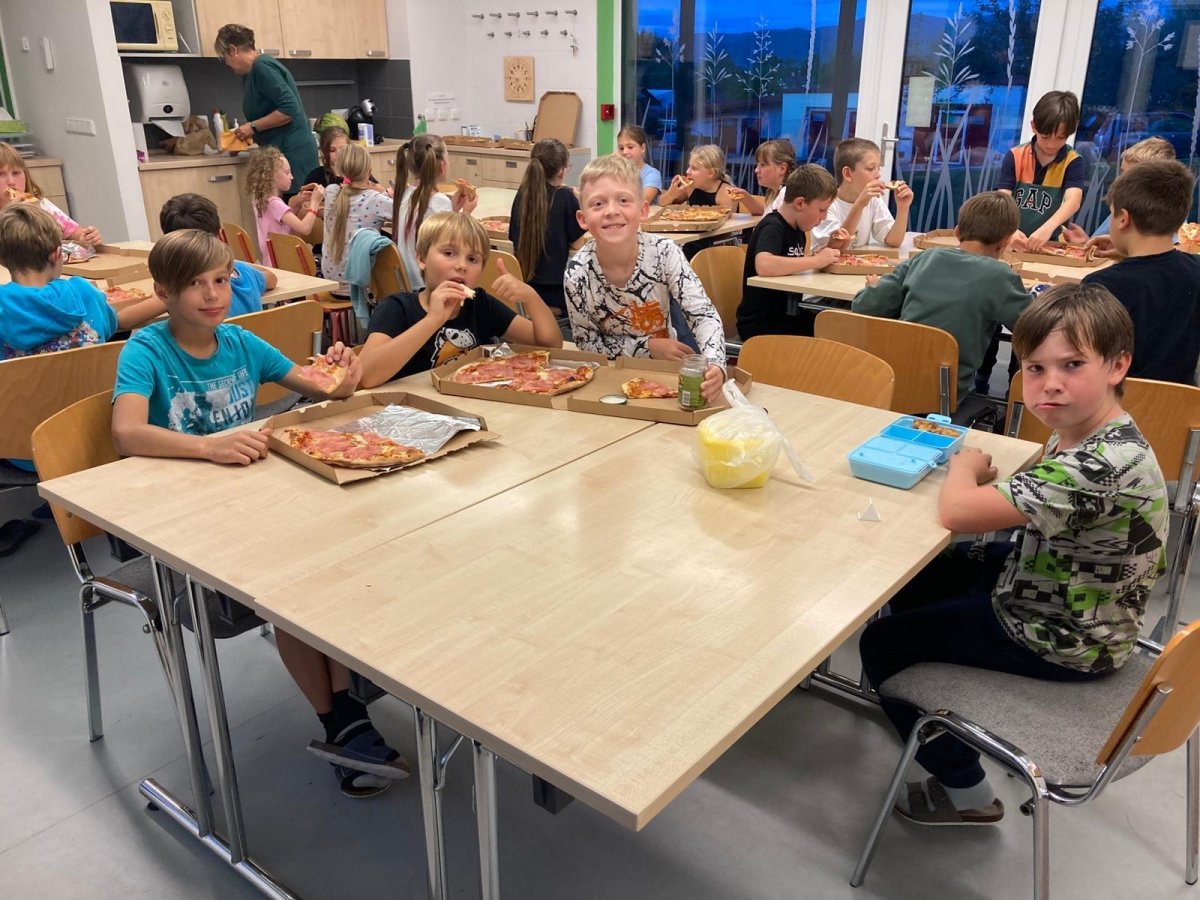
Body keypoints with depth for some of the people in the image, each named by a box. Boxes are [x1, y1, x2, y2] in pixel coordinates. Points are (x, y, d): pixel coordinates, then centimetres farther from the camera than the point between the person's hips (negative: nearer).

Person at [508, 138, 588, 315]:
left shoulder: (522, 194, 3)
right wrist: (577, 203, 7)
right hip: (555, 289, -5)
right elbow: (577, 244, -4)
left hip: (523, 282, 5)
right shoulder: (565, 196, -10)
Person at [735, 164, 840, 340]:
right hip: (759, 324, -8)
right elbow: (764, 265, -35)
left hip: (787, 315, 8)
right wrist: (816, 260, -24)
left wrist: (828, 249, 3)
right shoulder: (772, 228, -16)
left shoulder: (797, 229, 11)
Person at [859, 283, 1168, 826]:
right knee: (914, 577, 23)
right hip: (1055, 587, 9)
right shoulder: (1083, 433, -8)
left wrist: (965, 466, -17)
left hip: (1059, 641, -9)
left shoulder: (1099, 465, -37)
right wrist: (986, 474, -10)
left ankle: (966, 792, 19)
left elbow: (957, 512, -38)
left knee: (881, 645, 3)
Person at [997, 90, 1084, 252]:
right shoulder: (1015, 157, 0)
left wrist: (1047, 228, -37)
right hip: (1012, 242, 1)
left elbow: (1073, 201, -17)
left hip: (1050, 244, -1)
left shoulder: (1073, 162, -2)